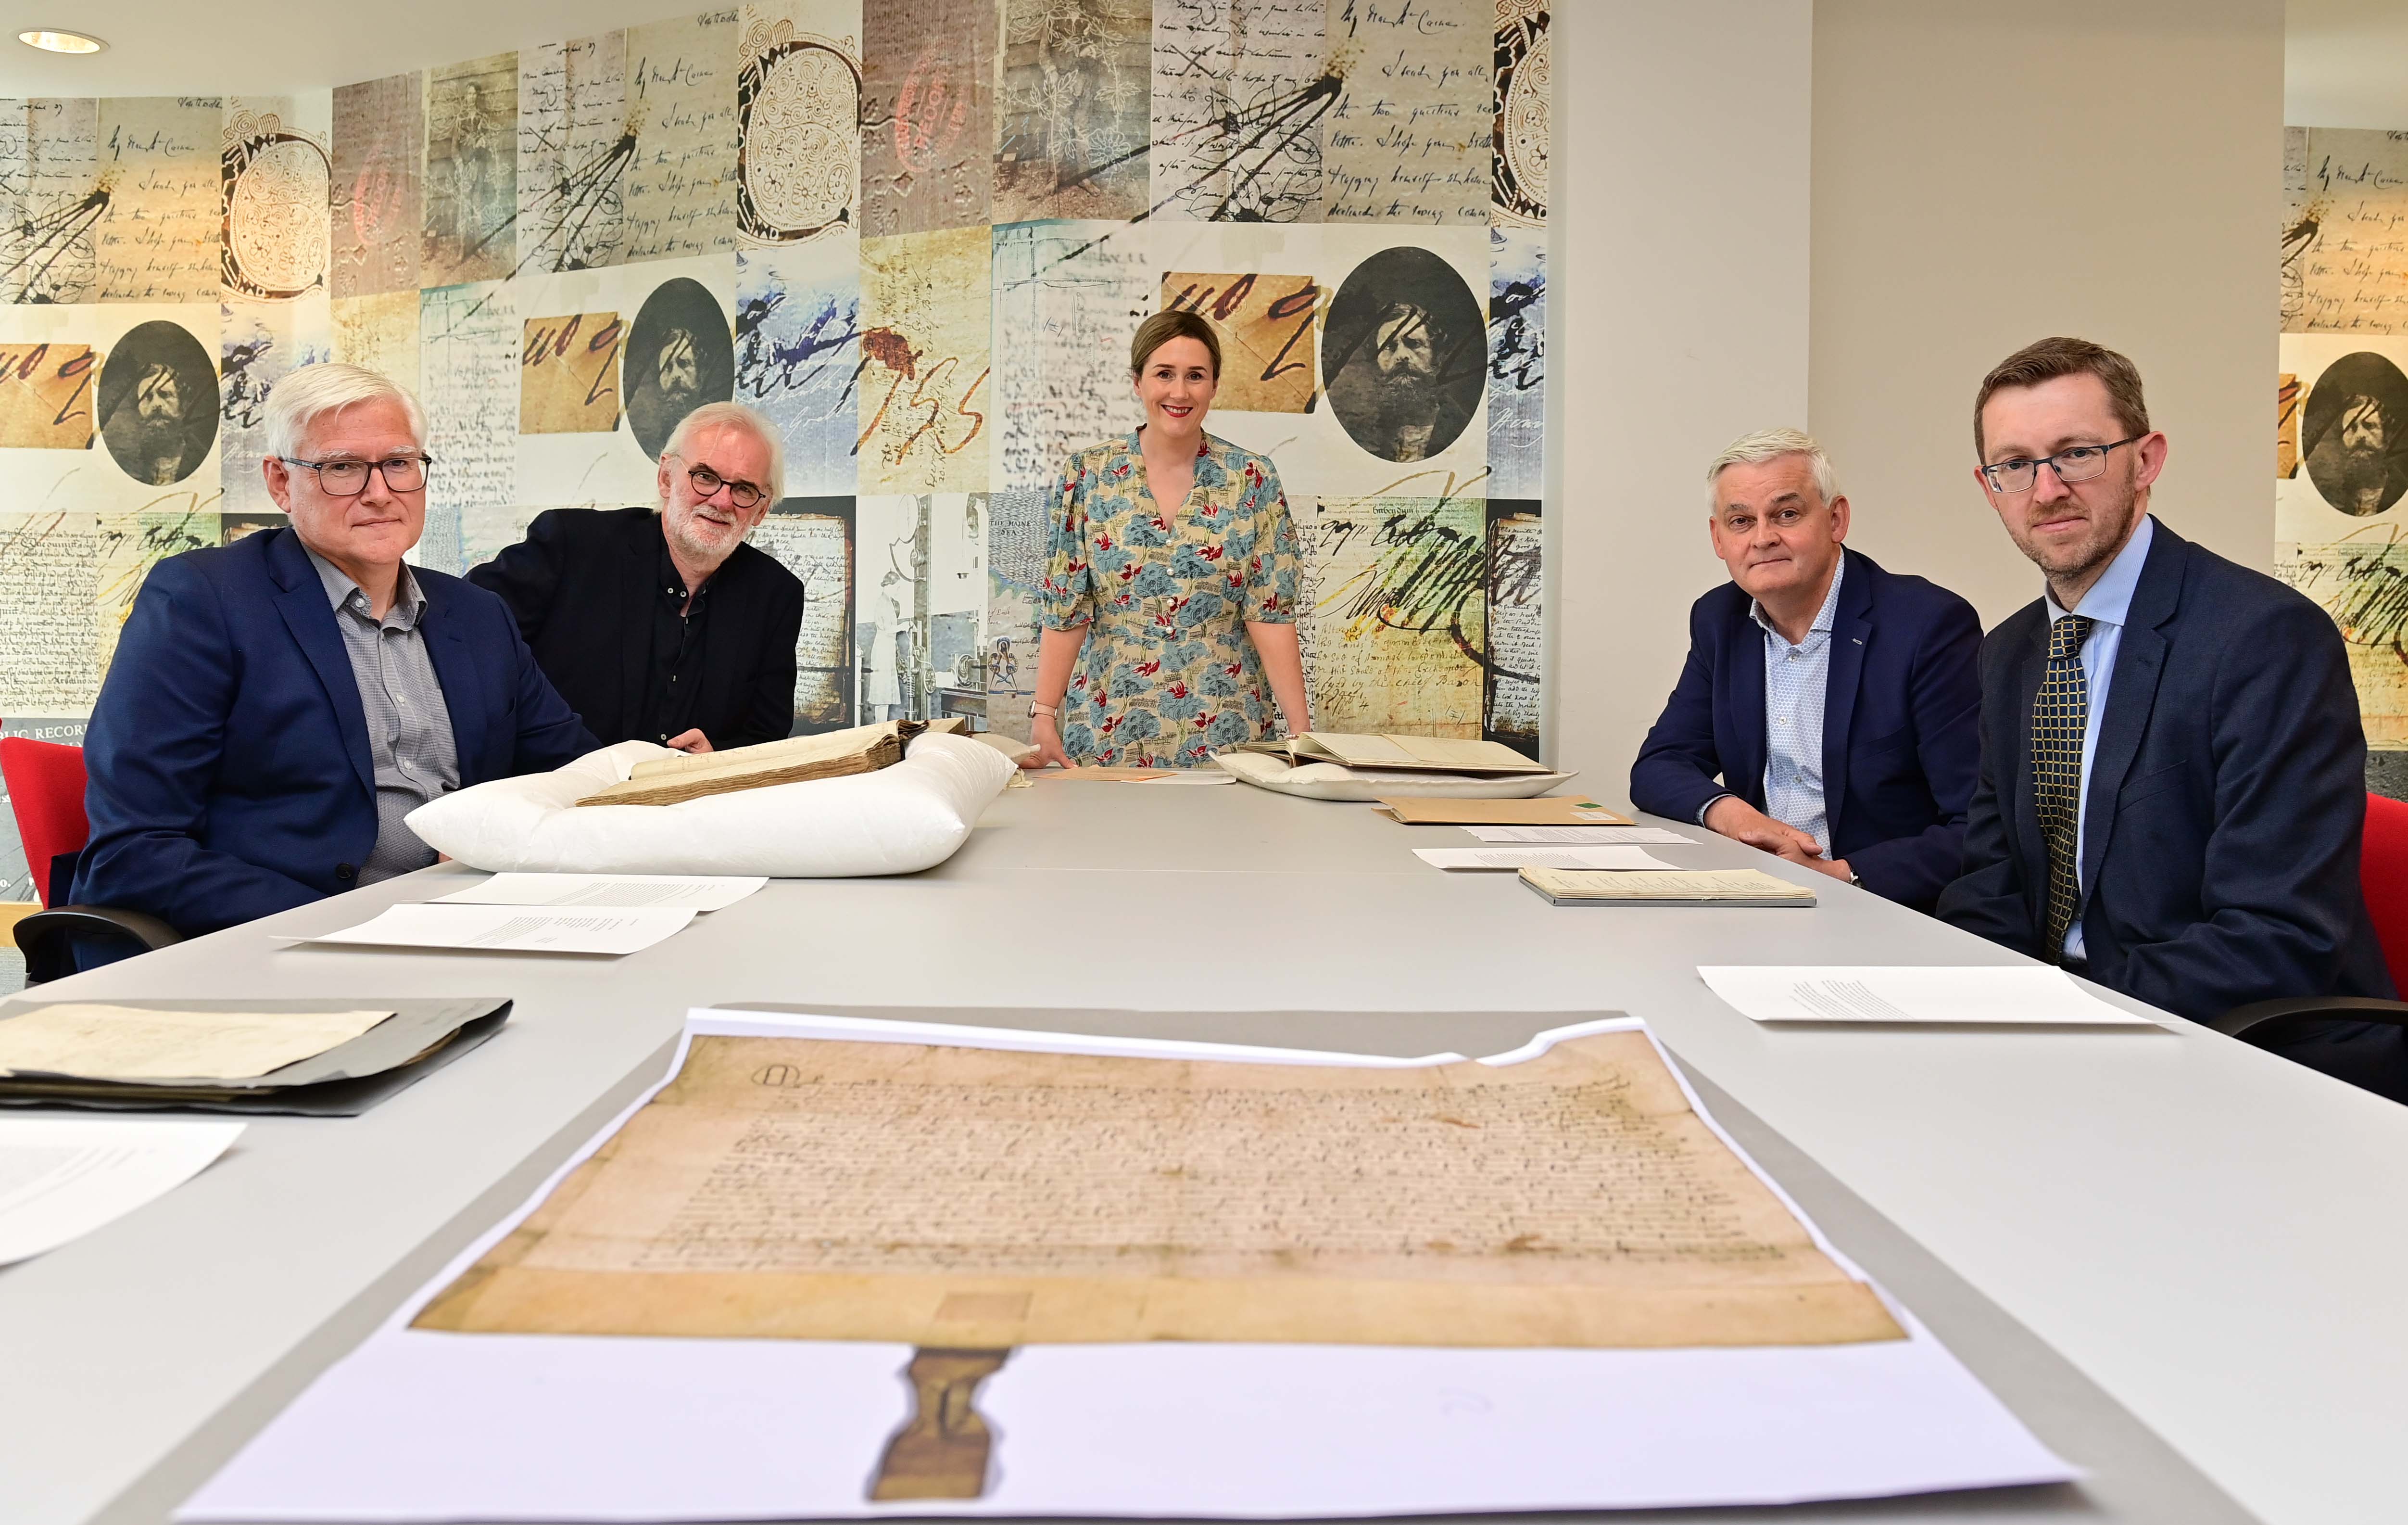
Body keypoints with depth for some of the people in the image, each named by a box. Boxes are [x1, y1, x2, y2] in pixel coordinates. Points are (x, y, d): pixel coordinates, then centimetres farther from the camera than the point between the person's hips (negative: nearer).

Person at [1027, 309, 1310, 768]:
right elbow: (1064, 610, -1)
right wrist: (1044, 716, -8)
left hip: (1224, 730, 0)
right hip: (1109, 727, 0)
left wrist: (1300, 728, -12)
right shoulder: (1088, 475, -1)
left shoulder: (1253, 479, -1)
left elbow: (1271, 612, -5)